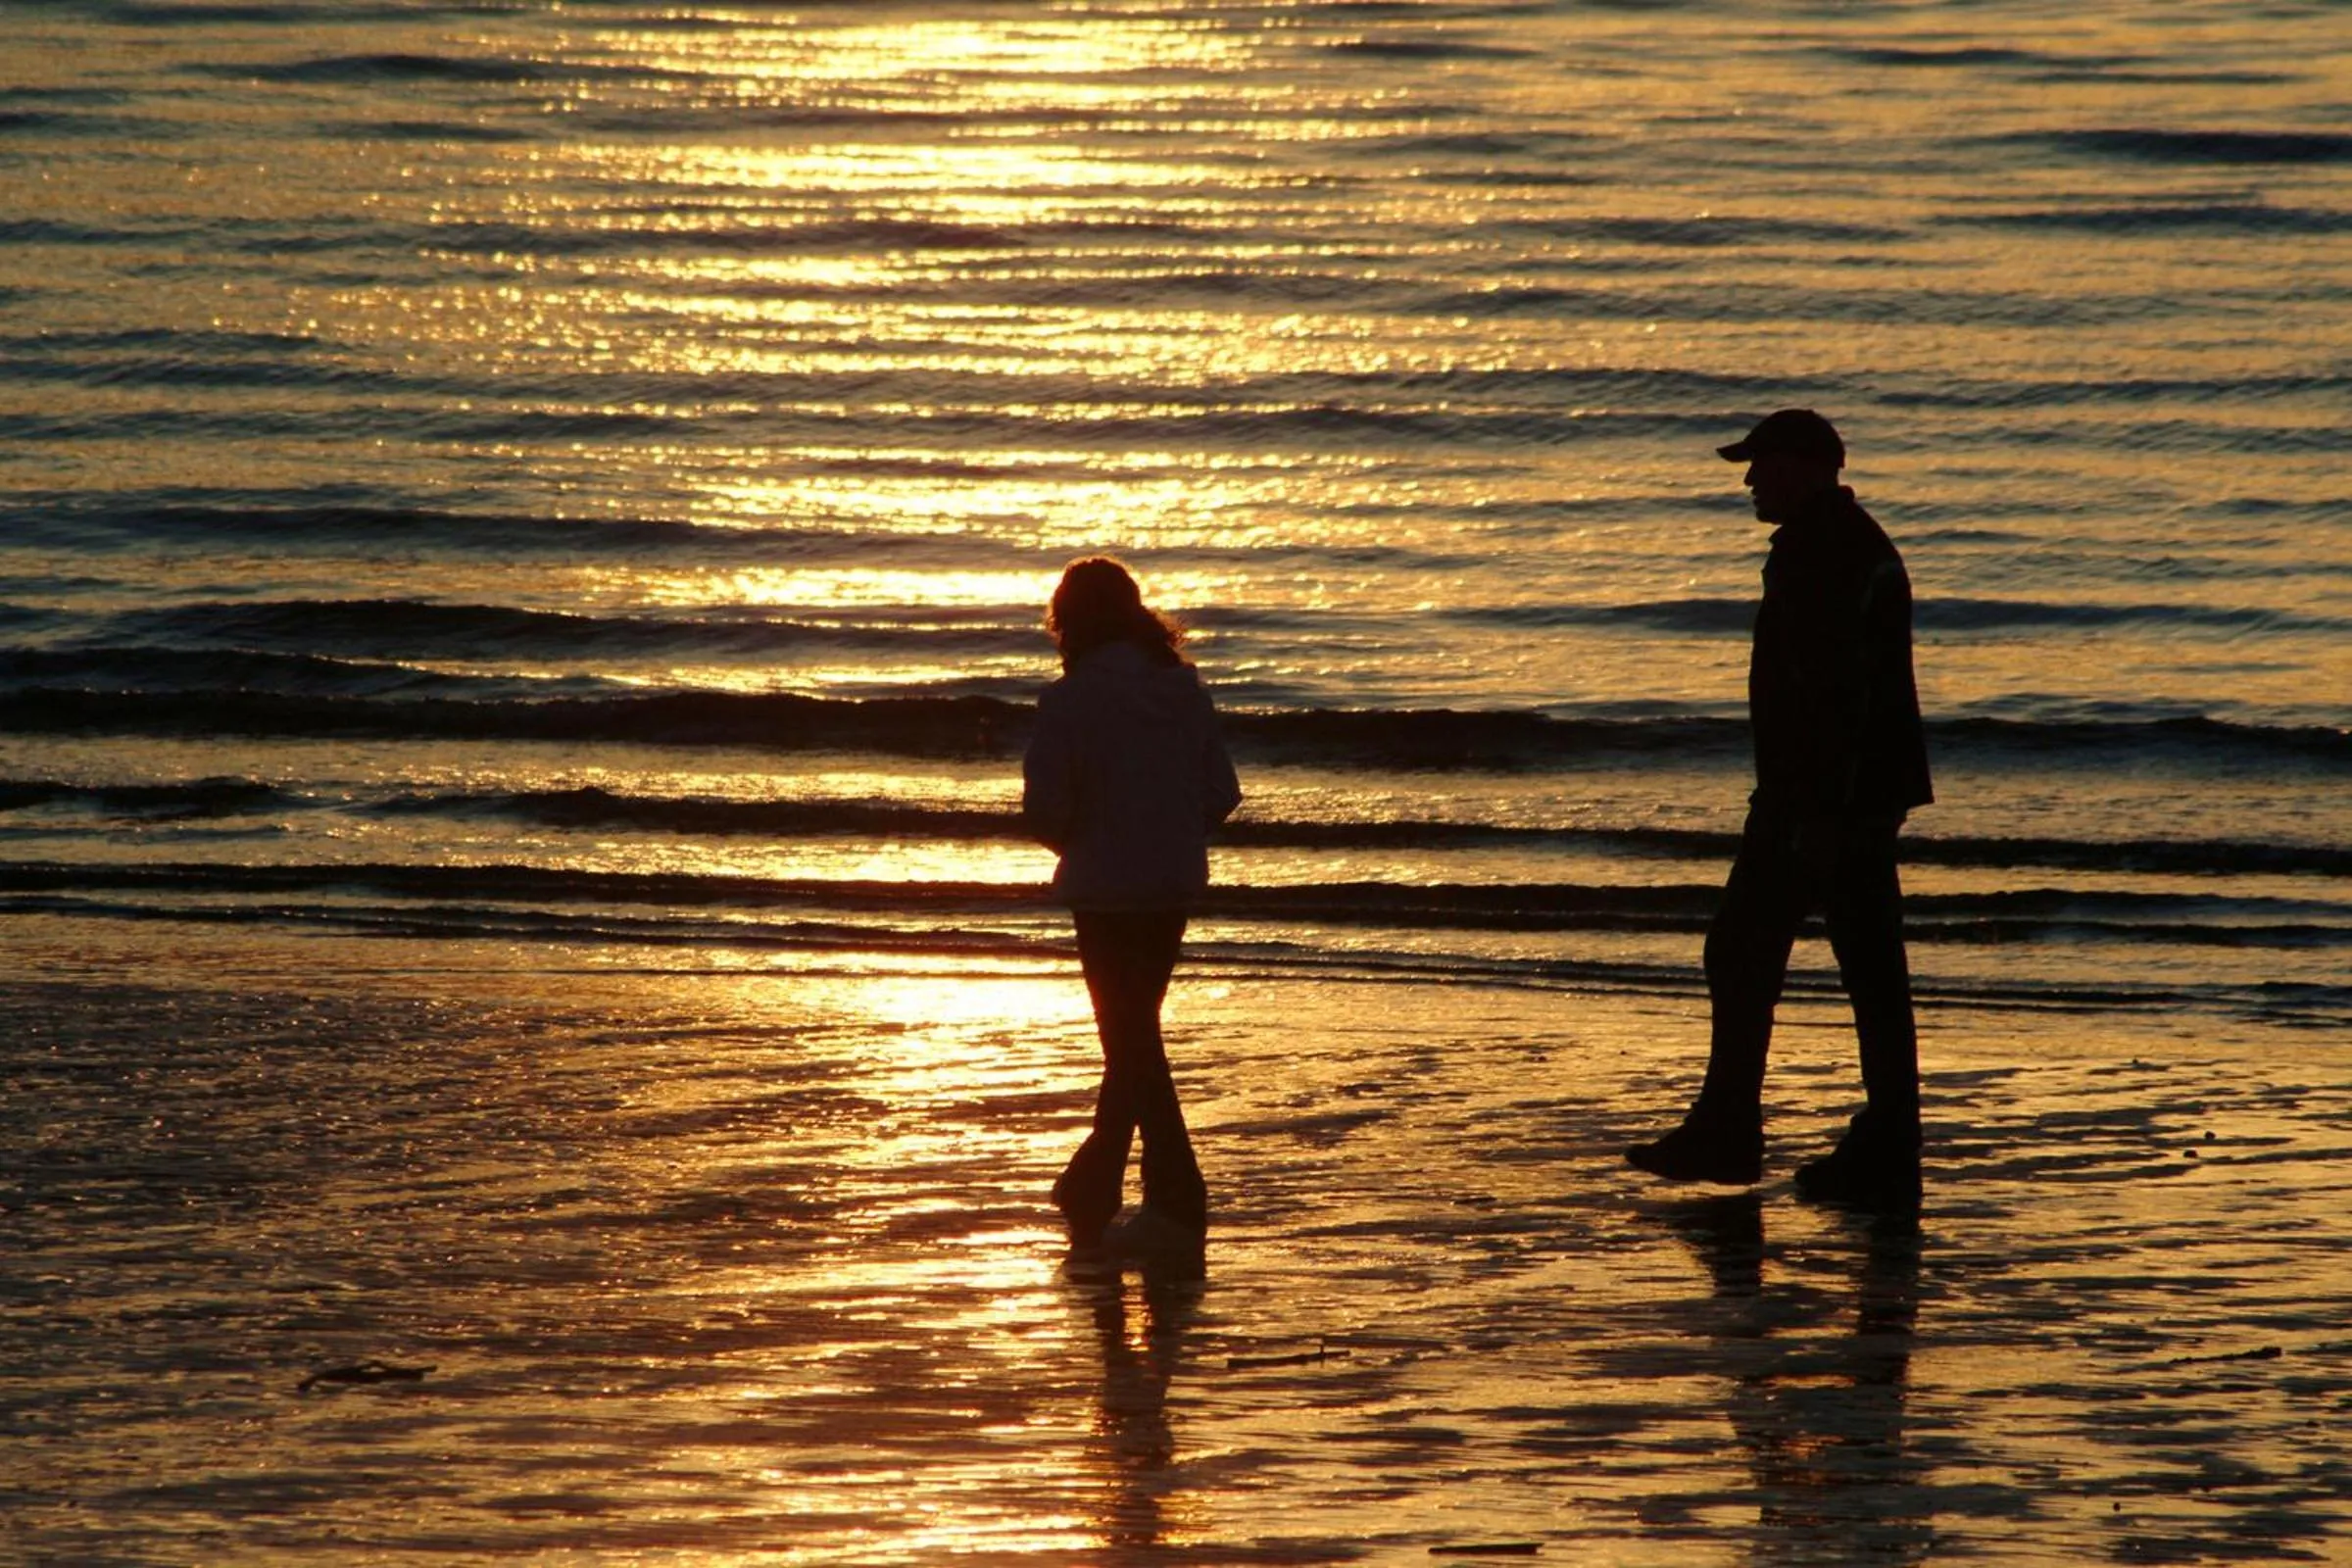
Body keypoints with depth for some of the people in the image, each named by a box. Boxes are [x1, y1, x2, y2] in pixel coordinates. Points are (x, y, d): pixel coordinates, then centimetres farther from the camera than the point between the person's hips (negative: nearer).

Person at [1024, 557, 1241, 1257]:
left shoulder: (1070, 699, -13)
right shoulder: (1183, 687, 3)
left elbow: (1044, 808, -14)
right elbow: (1221, 793, 4)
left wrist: (1077, 846, 6)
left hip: (1105, 888, -5)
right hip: (1175, 883, 5)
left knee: (1130, 1037, 0)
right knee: (1133, 1031, 17)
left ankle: (1179, 1204, -5)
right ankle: (1092, 1190, 26)